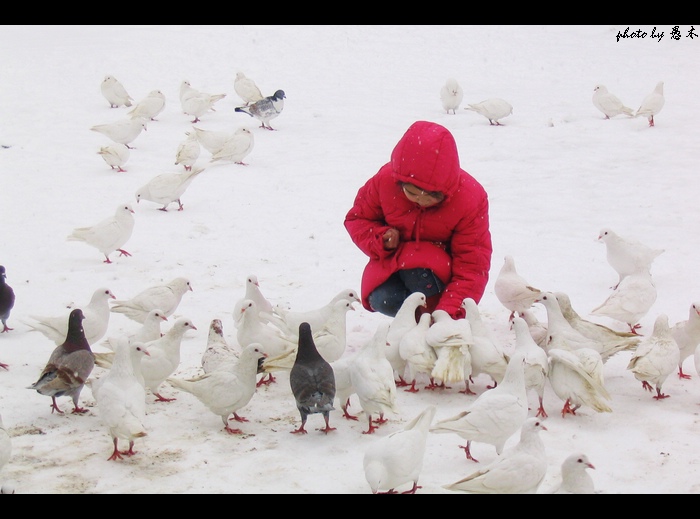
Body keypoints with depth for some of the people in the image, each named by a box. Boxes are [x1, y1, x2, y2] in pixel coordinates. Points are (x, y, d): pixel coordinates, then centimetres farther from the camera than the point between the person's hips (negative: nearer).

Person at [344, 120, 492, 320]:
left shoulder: (470, 199, -25)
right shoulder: (384, 181, -20)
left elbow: (472, 266, -24)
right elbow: (358, 218, 1)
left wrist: (449, 312, -36)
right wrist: (380, 239, -23)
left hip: (443, 263, -3)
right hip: (395, 257, 3)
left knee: (417, 273, -37)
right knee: (382, 300, -27)